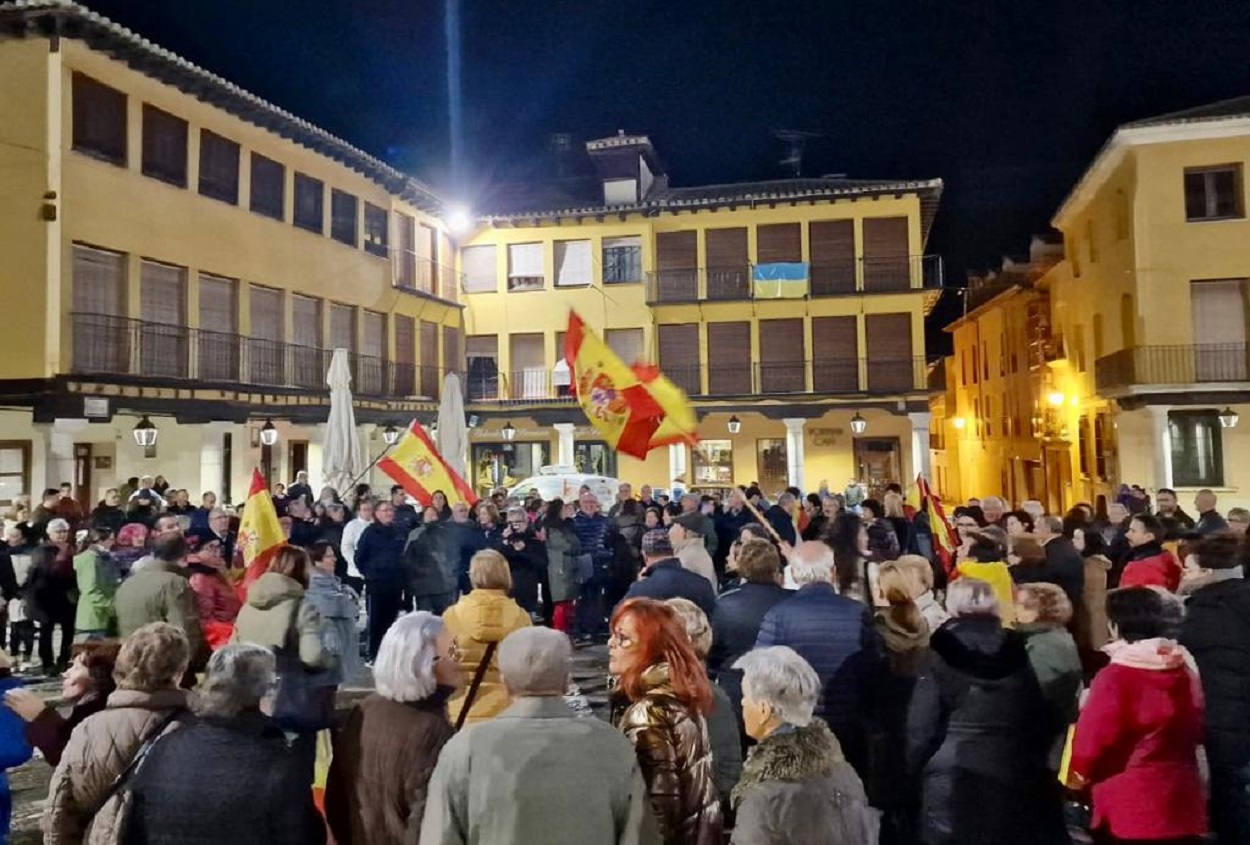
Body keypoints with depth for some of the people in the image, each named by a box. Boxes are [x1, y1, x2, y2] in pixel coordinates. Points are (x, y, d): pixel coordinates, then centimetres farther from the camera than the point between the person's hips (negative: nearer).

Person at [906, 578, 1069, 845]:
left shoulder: (939, 658, -7)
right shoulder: (1020, 654, 4)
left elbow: (922, 727, -9)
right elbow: (1042, 720, 8)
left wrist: (915, 772, 4)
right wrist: (1033, 770, 17)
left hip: (952, 785, -3)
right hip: (1015, 782, 3)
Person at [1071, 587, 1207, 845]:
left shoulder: (1115, 677, -18)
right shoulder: (1186, 671, 4)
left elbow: (1091, 744, -13)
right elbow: (1199, 731, 18)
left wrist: (1082, 771, 6)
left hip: (1128, 814, -6)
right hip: (1182, 808, 7)